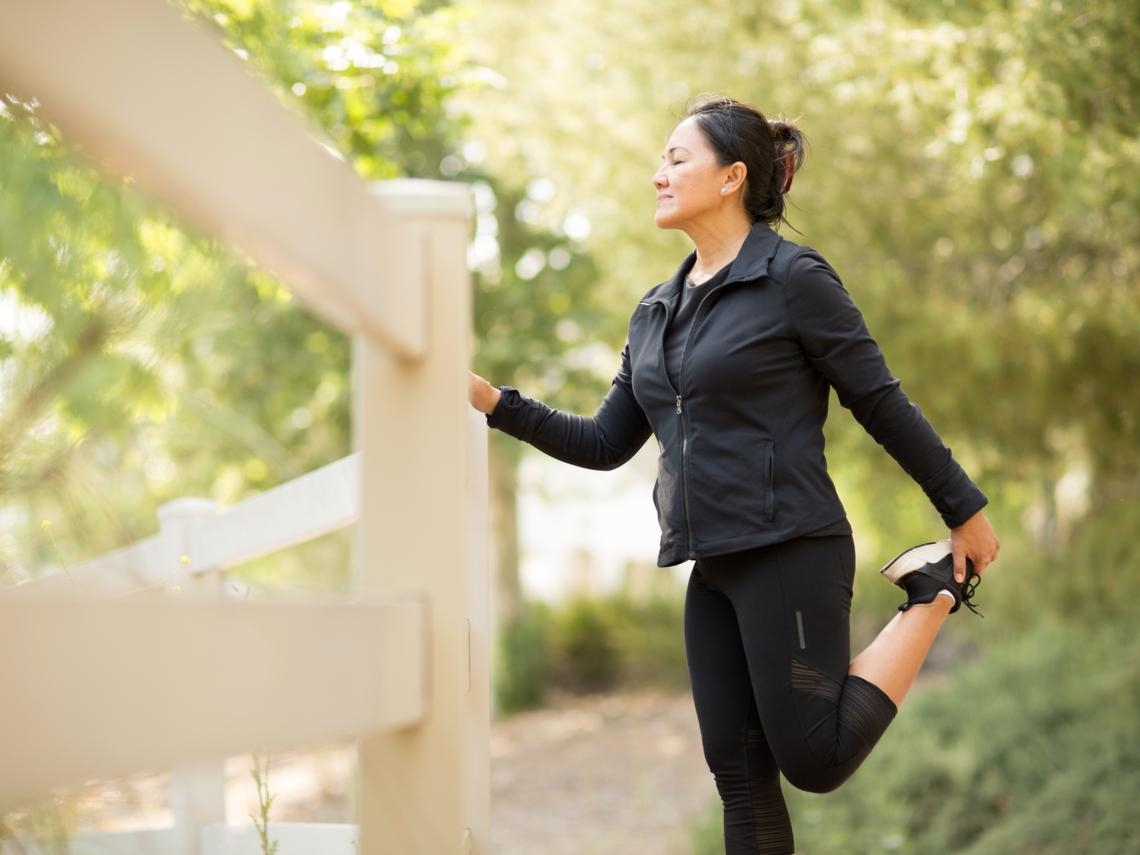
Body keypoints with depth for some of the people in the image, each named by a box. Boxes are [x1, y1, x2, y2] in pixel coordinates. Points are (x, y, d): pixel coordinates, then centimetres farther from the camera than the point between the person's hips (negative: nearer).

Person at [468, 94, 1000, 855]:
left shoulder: (793, 278, -8)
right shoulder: (657, 313, 13)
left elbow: (882, 405, -5)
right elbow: (605, 444, 15)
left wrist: (966, 513, -1)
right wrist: (494, 402, 4)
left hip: (791, 554, -7)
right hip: (715, 568, 7)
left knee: (814, 760, -6)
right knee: (738, 767, 6)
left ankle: (934, 590, 11)